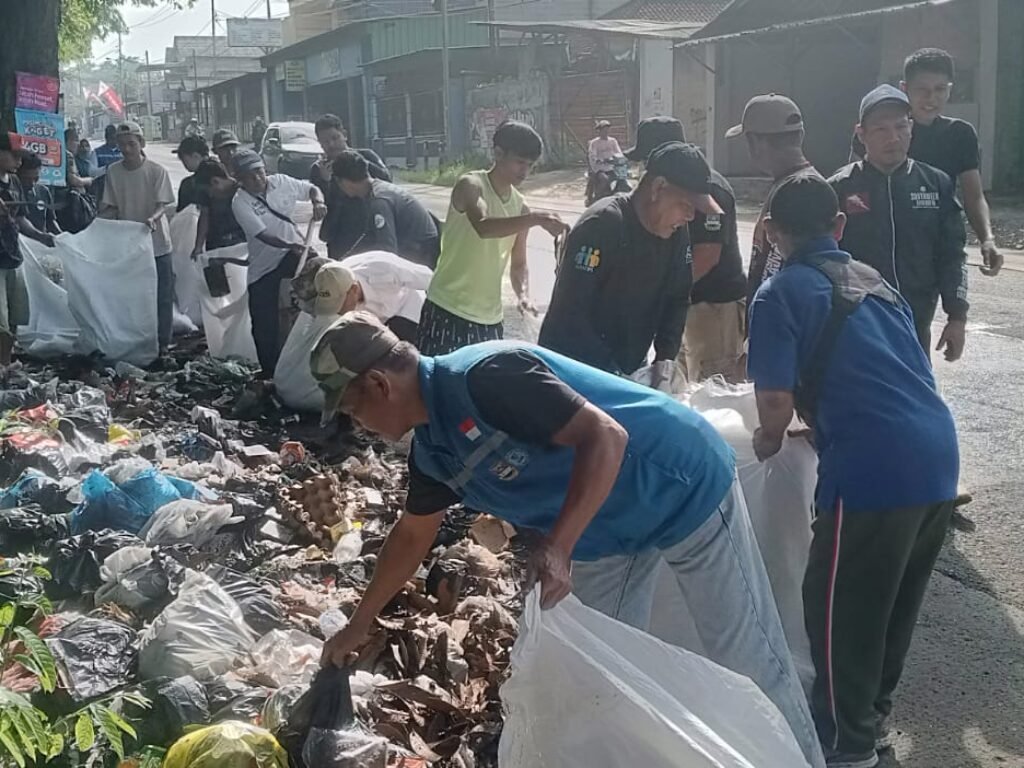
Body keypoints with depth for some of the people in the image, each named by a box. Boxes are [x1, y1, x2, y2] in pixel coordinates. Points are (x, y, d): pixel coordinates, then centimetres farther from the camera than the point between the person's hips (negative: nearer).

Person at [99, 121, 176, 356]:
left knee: (162, 296, 2)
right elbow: (109, 206, 5)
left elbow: (162, 204, -12)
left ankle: (162, 342, 13)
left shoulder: (157, 171, -9)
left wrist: (153, 218, -32)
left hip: (156, 243, -3)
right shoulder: (112, 171, 1)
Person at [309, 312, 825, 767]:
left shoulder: (486, 377, -29)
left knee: (747, 658, 3)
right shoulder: (431, 446, 0)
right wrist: (360, 624, 23)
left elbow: (604, 436, -33)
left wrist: (557, 548, -41)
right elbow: (412, 534, 16)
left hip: (684, 488, -8)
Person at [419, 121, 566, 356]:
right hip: (447, 311, -6)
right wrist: (536, 219, -38)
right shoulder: (470, 185, -10)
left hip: (490, 319, 6)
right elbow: (483, 226, -31)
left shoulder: (520, 207, 10)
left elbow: (518, 263, 14)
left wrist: (523, 294, -6)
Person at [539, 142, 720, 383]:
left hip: (629, 370, 7)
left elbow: (678, 299, 7)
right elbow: (569, 313, -26)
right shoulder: (601, 225, -23)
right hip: (573, 371, -7)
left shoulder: (677, 233, -1)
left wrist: (666, 356, -9)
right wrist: (611, 375, -27)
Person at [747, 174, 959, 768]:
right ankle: (873, 715, 39)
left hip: (875, 466, -8)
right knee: (897, 602, 22)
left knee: (839, 605, 9)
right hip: (939, 455, 8)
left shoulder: (780, 293, -1)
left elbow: (777, 399, -8)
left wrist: (768, 441, 13)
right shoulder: (875, 280, 21)